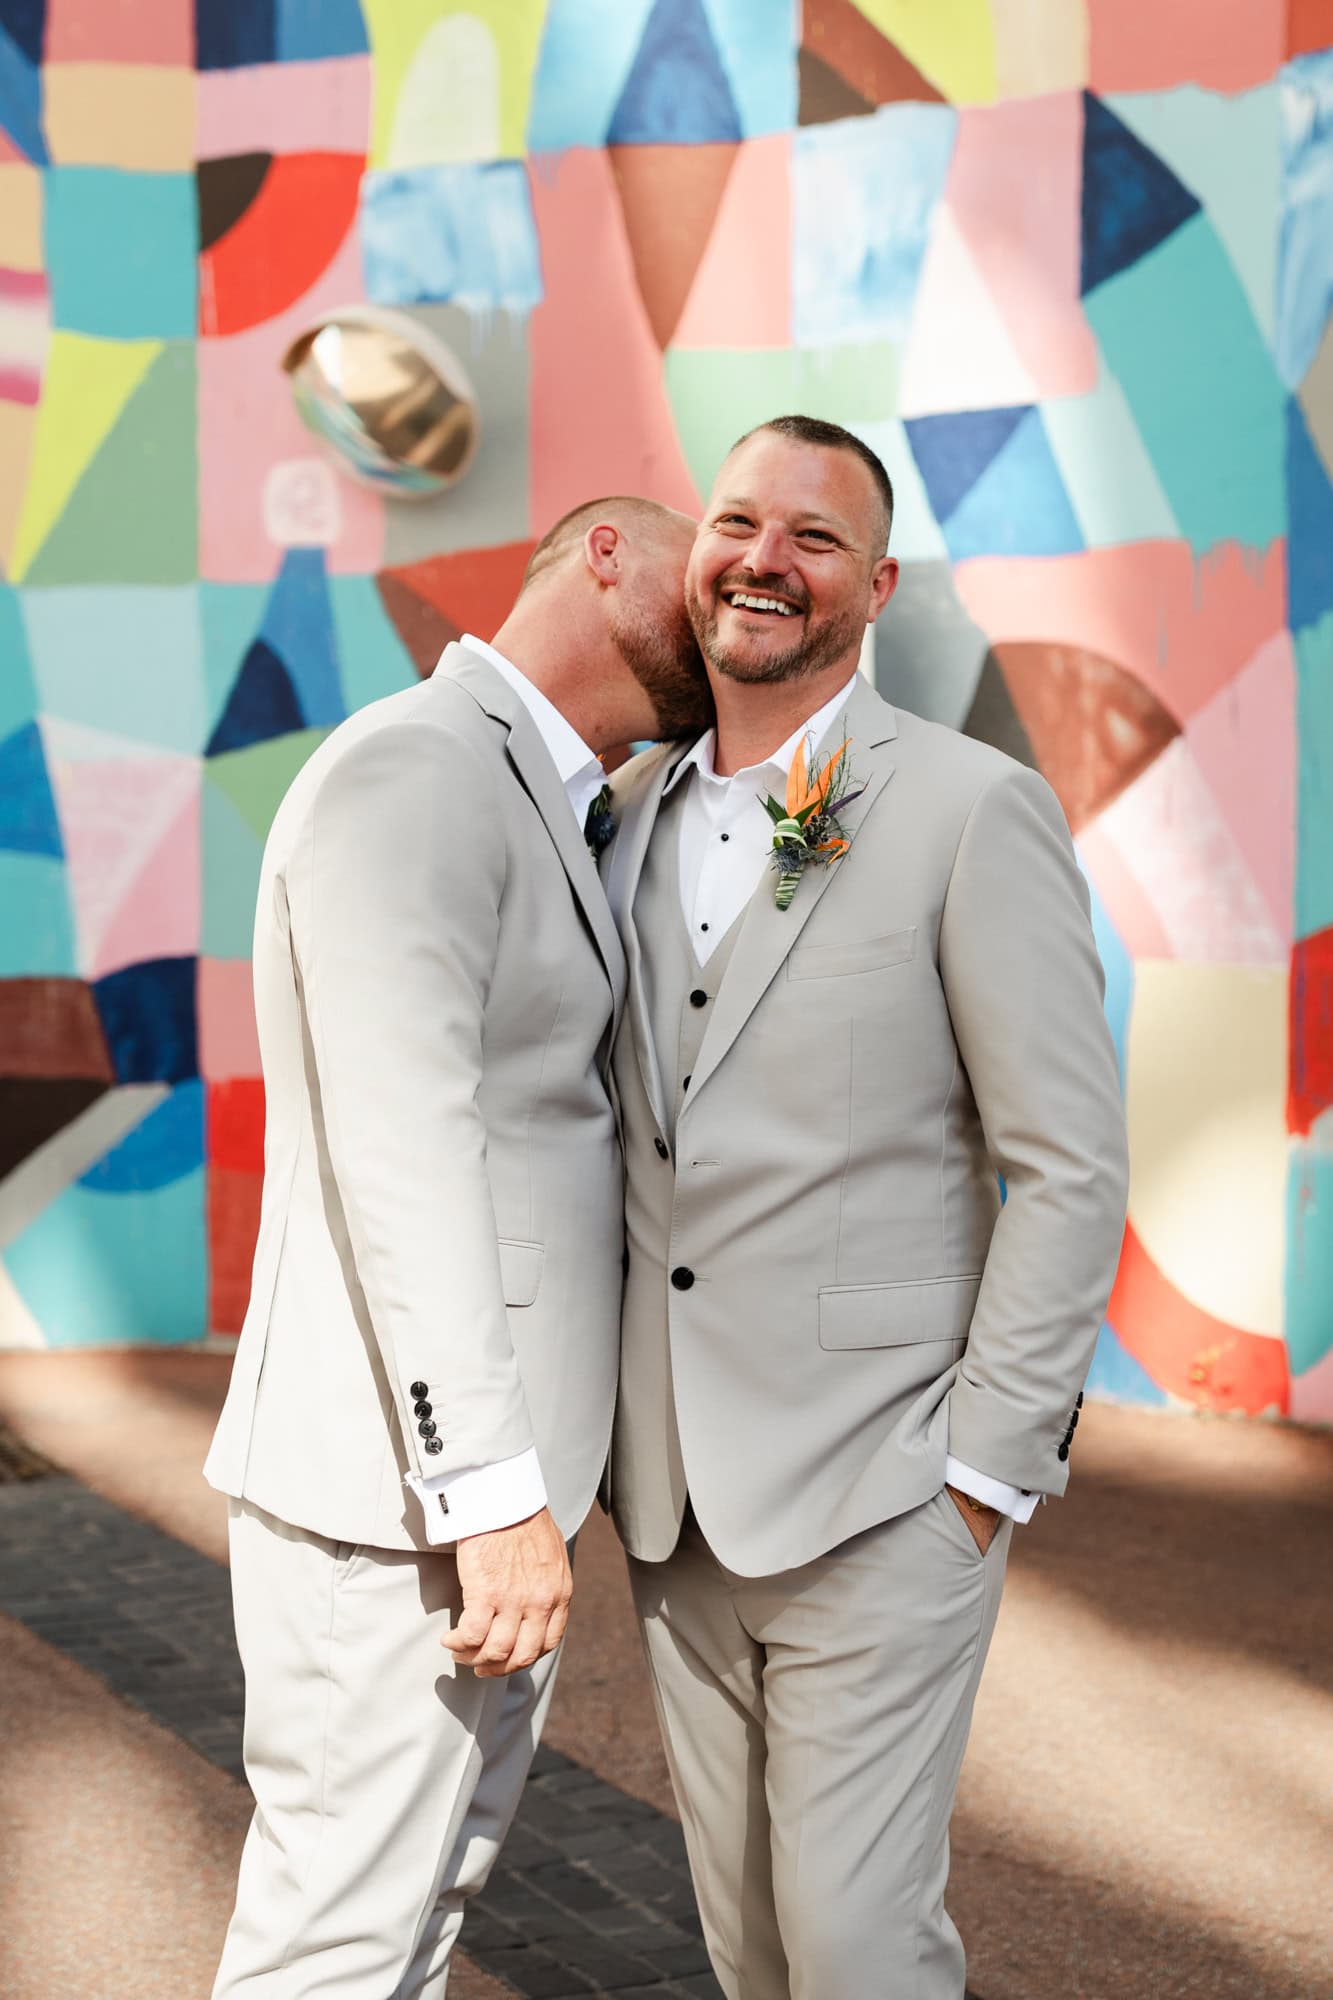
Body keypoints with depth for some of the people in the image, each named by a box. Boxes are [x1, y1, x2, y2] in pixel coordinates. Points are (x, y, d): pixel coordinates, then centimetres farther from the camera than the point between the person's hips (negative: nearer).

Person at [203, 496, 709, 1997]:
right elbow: (401, 1151, -23)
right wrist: (494, 1493, -25)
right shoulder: (408, 771, -14)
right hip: (392, 1495, -10)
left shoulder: (544, 815, 19)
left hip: (486, 1475, 10)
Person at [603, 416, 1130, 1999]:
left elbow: (1071, 1168, -11)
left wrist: (989, 1469, -13)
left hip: (877, 1494, -6)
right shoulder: (631, 809, 9)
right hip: (674, 1494, 6)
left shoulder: (974, 813, -10)